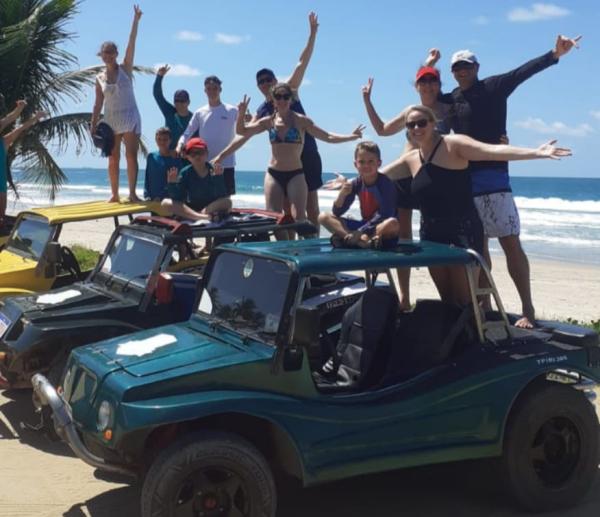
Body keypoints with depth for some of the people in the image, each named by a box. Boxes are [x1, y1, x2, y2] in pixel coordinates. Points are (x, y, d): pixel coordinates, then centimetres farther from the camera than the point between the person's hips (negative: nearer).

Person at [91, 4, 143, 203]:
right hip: (110, 120, 3)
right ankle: (114, 194, 10)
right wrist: (94, 124, 3)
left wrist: (136, 21, -17)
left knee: (131, 155, -9)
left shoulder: (125, 68, 1)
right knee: (113, 159, 5)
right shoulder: (100, 78, 7)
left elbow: (131, 44, -9)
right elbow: (98, 103, 9)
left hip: (129, 116, -3)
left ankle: (132, 193, -9)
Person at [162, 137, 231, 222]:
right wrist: (172, 183, -24)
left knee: (227, 202, -31)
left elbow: (222, 196, -20)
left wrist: (217, 177, -32)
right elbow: (177, 198, -8)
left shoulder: (215, 170, -9)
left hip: (212, 208, -2)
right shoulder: (185, 173, -3)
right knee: (166, 203, -21)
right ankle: (204, 217, -38)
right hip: (190, 208, 3)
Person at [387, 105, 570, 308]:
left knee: (464, 298, -9)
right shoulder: (410, 159, 10)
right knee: (447, 297, 10)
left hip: (463, 230, -6)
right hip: (431, 233, 6)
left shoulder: (453, 144, -9)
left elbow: (493, 151, -21)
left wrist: (537, 153, -33)